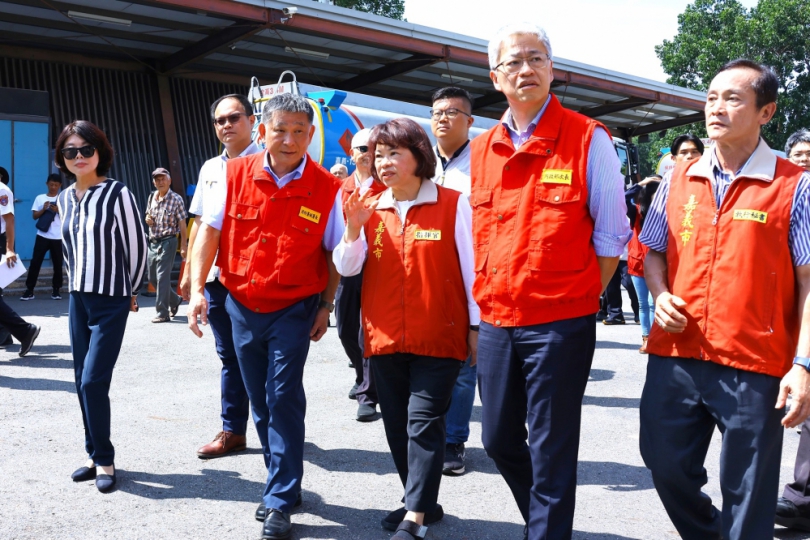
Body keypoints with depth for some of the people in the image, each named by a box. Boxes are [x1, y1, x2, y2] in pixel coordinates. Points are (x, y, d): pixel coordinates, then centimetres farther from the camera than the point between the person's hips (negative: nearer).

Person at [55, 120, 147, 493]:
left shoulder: (118, 194, -11)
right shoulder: (65, 199, 8)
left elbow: (137, 246, -6)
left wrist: (131, 290, 3)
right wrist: (77, 283, 17)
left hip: (111, 302, -6)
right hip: (78, 299, 7)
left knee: (94, 382, -10)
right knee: (83, 383, 9)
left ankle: (104, 461, 5)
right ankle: (95, 456, 21)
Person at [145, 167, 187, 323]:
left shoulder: (176, 199, -7)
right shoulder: (152, 198, 10)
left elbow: (182, 224, -9)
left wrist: (184, 246, -13)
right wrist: (148, 219, -1)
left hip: (167, 242, -7)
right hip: (153, 242, 7)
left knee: (162, 277, -11)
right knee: (152, 278, 12)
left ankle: (163, 313, -6)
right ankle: (175, 300, 33)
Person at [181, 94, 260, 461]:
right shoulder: (210, 169, 14)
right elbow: (198, 223, 18)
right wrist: (188, 271, 16)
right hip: (215, 276, 6)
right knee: (230, 357, 12)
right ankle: (233, 431, 21)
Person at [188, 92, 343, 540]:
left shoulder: (327, 188, -9)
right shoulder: (235, 174, -4)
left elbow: (332, 252, -1)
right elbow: (209, 231, 0)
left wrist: (325, 307, -2)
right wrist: (197, 289, -7)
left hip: (294, 309, -3)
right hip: (241, 305, 3)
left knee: (283, 398, -5)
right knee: (260, 400, 12)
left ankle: (280, 502, 7)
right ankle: (283, 481, 30)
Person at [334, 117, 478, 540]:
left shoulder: (452, 205, -5)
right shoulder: (370, 209, 7)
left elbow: (471, 268, -3)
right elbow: (346, 268, 2)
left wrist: (476, 326, -3)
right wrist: (353, 230, -16)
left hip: (438, 336, -5)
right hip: (384, 337, 5)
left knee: (424, 422, -6)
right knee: (396, 424, 12)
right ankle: (422, 503, 28)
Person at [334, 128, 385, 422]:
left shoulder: (388, 187, -2)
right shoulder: (343, 188, 13)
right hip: (347, 267, 6)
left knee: (368, 332, -6)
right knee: (347, 330, 13)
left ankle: (368, 395, 5)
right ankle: (364, 379, 37)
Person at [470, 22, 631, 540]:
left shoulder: (588, 138, -5)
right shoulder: (482, 151, 9)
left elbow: (611, 234, -2)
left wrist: (581, 297, -5)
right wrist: (483, 310, 11)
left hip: (560, 323, -5)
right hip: (497, 322, 6)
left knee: (551, 448, 2)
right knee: (499, 437, 17)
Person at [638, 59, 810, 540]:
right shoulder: (679, 181, 10)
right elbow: (653, 252, 18)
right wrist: (660, 295, -3)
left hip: (754, 366, -4)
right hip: (674, 356, 4)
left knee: (749, 500, 6)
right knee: (666, 464, 13)